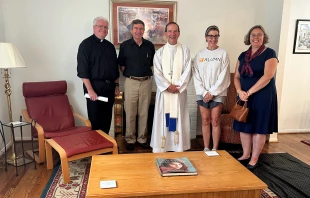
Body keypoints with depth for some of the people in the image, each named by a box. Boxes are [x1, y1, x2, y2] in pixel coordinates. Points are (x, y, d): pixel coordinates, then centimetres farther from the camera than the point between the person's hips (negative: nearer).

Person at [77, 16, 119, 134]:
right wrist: (90, 89, -18)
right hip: (94, 86, -6)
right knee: (94, 119, 1)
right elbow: (82, 69, -12)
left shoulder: (110, 46, 15)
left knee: (107, 118, 11)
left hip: (109, 87, 6)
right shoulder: (86, 44, -4)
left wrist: (116, 85, 12)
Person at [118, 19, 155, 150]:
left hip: (146, 82, 2)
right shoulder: (125, 45, 1)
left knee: (144, 113, 9)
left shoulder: (149, 45, 6)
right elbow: (121, 65, 5)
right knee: (130, 113, 3)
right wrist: (128, 75, -1)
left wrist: (147, 74, 5)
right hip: (131, 82, -2)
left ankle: (142, 138, 22)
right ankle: (130, 139, 17)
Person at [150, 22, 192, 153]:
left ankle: (179, 149, 12)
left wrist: (177, 86, -13)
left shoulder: (185, 51, 5)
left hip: (180, 91, 0)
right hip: (163, 91, 1)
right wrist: (168, 86, -13)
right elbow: (157, 73, -2)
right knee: (162, 120, 3)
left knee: (178, 120, 3)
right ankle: (160, 149, 11)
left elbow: (187, 72, -3)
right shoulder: (159, 52, 6)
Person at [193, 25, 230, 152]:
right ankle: (206, 148, 14)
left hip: (218, 93, -2)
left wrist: (212, 92, -10)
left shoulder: (223, 53, 0)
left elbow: (223, 76, -5)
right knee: (205, 121, 5)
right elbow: (196, 76, 3)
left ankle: (215, 149, 9)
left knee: (215, 121, -1)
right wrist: (204, 92, -7)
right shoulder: (200, 54, 7)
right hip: (202, 93, 2)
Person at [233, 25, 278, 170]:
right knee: (244, 126, 9)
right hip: (244, 97, 5)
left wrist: (249, 92, -17)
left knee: (259, 128, 2)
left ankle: (254, 160, 14)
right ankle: (245, 155, 26)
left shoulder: (269, 53, -5)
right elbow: (237, 76, 9)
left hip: (263, 96, -5)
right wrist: (240, 91, -10)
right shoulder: (243, 55, 11)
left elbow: (267, 76, -16)